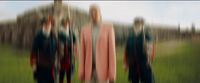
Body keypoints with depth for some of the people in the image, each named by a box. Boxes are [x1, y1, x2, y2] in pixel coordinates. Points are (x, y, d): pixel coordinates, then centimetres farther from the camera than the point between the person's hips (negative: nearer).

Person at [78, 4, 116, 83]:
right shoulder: (84, 29, 5)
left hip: (103, 70, -2)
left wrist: (112, 73, -9)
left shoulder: (108, 28, -3)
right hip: (89, 71, 2)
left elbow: (112, 51, -6)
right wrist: (81, 73, 3)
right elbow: (82, 52, 6)